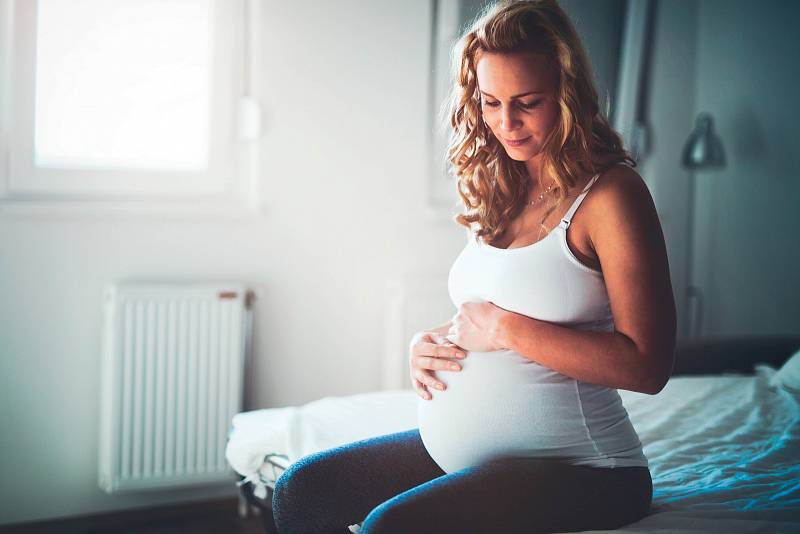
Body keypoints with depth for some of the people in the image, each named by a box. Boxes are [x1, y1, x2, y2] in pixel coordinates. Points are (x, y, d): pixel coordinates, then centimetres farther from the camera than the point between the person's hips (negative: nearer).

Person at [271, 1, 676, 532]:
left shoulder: (612, 194, -12)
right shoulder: (501, 193, 10)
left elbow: (647, 366, -20)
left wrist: (505, 328, -18)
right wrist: (429, 342, 1)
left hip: (572, 466, -8)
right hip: (457, 446, 8)